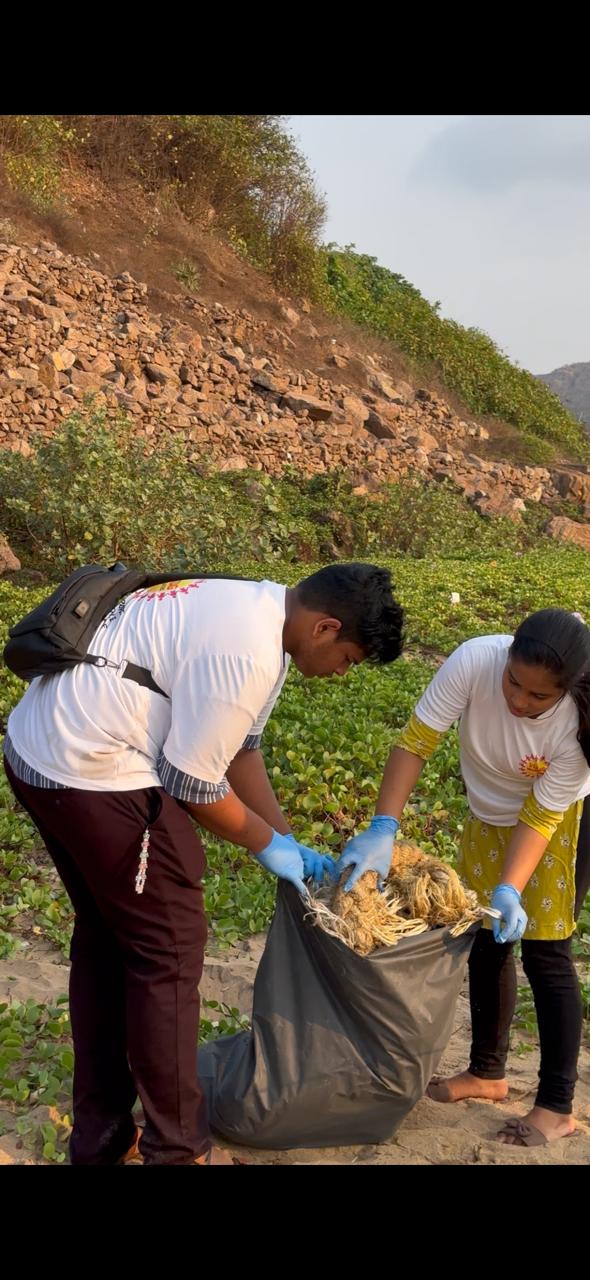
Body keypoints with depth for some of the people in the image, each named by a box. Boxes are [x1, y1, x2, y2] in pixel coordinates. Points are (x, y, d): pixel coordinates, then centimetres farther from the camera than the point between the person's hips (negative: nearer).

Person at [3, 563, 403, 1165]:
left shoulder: (258, 611, 11)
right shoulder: (246, 652, -21)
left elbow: (238, 746, 17)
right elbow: (192, 780, -14)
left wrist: (290, 842, 18)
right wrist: (269, 845, 1)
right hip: (93, 773, -11)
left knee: (106, 936, 20)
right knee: (169, 948, 3)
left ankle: (100, 1137, 33)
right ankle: (178, 1148, 18)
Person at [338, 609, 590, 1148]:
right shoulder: (476, 662, -34)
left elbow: (541, 816, -26)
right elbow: (415, 744, -30)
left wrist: (510, 891, -38)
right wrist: (383, 830, -39)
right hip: (489, 816, 4)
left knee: (545, 954, -5)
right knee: (486, 940, 13)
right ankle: (487, 1071, 32)